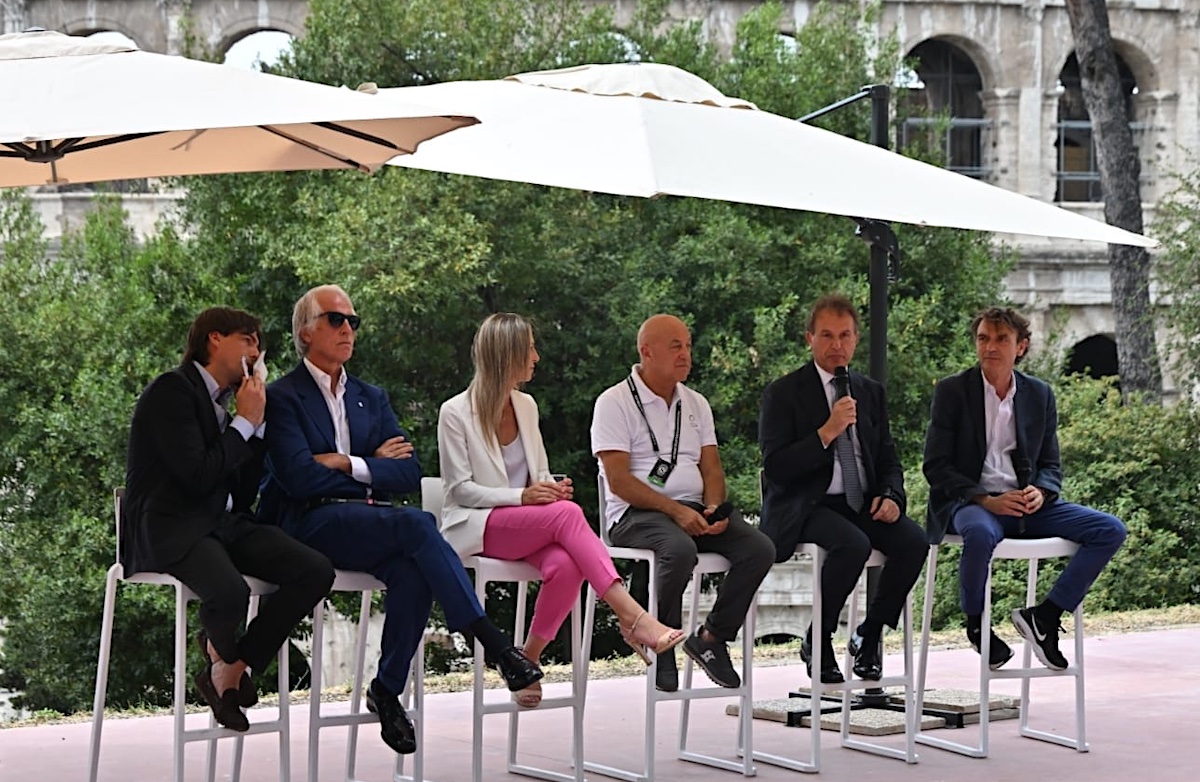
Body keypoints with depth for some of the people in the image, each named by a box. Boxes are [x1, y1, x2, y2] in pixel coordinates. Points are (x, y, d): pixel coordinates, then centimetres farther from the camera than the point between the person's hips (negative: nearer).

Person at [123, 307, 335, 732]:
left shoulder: (221, 399, 19)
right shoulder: (172, 390, -6)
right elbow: (197, 477, -18)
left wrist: (258, 425, 8)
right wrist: (245, 422, -7)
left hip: (223, 522, 8)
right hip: (169, 526, -8)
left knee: (316, 571, -14)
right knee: (230, 594, -36)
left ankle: (231, 669, -5)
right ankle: (222, 653, 3)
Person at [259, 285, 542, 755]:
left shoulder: (371, 398, 23)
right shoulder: (283, 397, 5)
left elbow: (409, 474, 10)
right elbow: (299, 478, -11)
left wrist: (349, 465, -4)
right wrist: (374, 464, 1)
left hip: (371, 522, 5)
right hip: (313, 526, -5)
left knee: (414, 572, -31)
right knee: (418, 525, -32)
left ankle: (388, 689, -17)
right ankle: (495, 644, -35)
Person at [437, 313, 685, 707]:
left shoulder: (526, 406, 14)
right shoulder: (456, 413, -4)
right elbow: (459, 488, -7)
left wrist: (553, 488, -5)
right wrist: (521, 496, -21)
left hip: (530, 525, 5)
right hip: (475, 526, -5)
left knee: (566, 565, -32)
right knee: (567, 514, -33)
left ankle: (528, 661, -18)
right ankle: (632, 618, -42)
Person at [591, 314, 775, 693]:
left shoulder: (696, 404, 18)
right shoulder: (615, 402, -2)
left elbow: (711, 468, 14)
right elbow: (618, 481, -11)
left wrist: (713, 509, -8)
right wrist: (675, 510, -20)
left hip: (693, 509, 6)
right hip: (636, 513, -6)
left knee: (759, 548, -18)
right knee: (680, 549, -38)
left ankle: (711, 637, -3)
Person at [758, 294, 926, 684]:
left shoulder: (870, 392, 15)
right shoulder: (783, 393, -2)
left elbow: (888, 460, 18)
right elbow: (775, 468, -12)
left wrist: (891, 496, -4)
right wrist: (827, 431, -21)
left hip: (861, 505, 5)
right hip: (806, 507, -5)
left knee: (914, 540, -23)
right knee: (853, 544, -34)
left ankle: (868, 636, -2)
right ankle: (817, 641, -11)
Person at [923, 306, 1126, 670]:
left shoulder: (1039, 394, 12)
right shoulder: (952, 391, -1)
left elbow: (1050, 465, 15)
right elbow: (936, 466, -5)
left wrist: (1040, 492, -11)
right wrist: (986, 501, -19)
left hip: (1026, 504, 5)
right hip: (970, 503, -4)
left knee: (1111, 530, -14)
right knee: (981, 533, -41)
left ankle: (1044, 615, -9)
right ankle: (975, 623, -12)